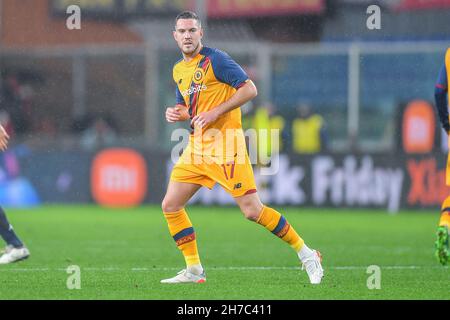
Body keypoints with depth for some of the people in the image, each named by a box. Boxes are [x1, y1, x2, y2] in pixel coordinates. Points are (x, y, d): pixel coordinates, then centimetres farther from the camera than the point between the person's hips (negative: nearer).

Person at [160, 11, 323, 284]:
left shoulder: (215, 59, -9)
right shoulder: (178, 70, 14)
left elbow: (250, 89, -14)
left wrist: (215, 112, -20)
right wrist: (176, 113, 4)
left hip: (225, 147, -8)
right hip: (196, 148, 8)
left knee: (252, 210, -11)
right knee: (171, 205, 1)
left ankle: (306, 255, 2)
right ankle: (194, 270, 9)